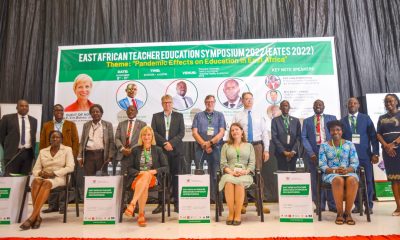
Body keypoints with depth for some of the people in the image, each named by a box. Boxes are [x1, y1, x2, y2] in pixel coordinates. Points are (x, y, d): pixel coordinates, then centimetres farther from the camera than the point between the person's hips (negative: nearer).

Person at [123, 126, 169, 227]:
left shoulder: (158, 150, 12)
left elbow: (166, 167, 6)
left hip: (152, 178, 0)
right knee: (144, 185, -37)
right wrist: (139, 172, -11)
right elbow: (129, 168, 8)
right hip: (137, 178, 1)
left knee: (147, 175, -38)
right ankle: (141, 214, -36)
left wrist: (154, 171, -12)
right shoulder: (135, 150, 14)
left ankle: (132, 204, -45)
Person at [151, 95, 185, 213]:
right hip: (161, 150, 0)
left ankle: (177, 203, 10)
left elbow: (181, 133, 2)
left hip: (176, 150, 0)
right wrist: (164, 143, -11)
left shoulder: (179, 116, 10)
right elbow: (154, 132, 1)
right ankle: (161, 203, 8)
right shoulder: (156, 116, 11)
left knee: (176, 177, 2)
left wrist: (171, 143, -11)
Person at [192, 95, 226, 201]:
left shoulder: (220, 115, 12)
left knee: (215, 174, -1)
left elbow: (221, 132, 1)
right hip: (200, 148, 1)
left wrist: (210, 143, -10)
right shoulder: (198, 115, 13)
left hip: (215, 148, 0)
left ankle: (214, 197, 5)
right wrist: (204, 144, -8)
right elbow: (194, 132, 4)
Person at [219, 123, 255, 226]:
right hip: (229, 174, 1)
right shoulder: (226, 146, 19)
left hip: (245, 174, 0)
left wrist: (245, 171, -12)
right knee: (229, 182, -35)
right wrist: (231, 172, -12)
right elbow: (223, 164, 8)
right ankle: (231, 213, -27)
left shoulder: (249, 146, 20)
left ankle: (238, 214, -28)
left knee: (239, 182, -35)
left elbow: (252, 163, 9)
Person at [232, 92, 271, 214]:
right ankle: (243, 203, 13)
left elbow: (265, 134, 7)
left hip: (257, 146, 1)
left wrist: (266, 150, 0)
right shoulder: (237, 116, 5)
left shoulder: (260, 116, 10)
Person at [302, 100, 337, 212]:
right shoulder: (307, 121, 13)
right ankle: (320, 205, 9)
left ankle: (332, 205, 10)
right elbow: (304, 138, 5)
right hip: (313, 152, 0)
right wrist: (311, 153, -7)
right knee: (316, 180, 1)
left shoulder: (331, 118, 14)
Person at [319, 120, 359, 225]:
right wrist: (334, 171, -18)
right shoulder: (324, 145, 6)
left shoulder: (349, 144, 10)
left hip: (348, 172, 1)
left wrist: (347, 170, -18)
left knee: (352, 180, -34)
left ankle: (348, 212, -24)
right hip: (331, 173, -1)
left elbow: (355, 163, 4)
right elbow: (322, 165, 0)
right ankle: (339, 213, -25)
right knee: (338, 180, -36)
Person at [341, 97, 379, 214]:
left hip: (365, 154, 0)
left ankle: (369, 205, 13)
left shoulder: (366, 118, 7)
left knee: (368, 180, 3)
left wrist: (375, 153, -5)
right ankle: (357, 205, 11)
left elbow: (373, 136, 2)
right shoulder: (342, 121, 9)